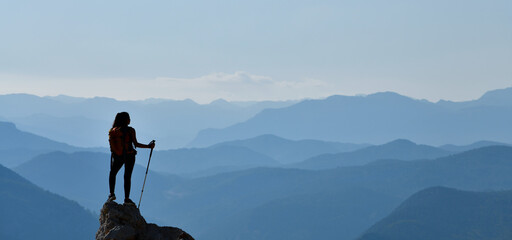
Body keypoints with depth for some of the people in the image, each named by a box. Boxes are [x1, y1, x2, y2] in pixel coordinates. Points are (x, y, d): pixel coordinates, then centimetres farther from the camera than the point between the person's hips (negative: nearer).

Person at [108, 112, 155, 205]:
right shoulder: (131, 130, -10)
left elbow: (111, 144, -1)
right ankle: (126, 198, 4)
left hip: (117, 156, 2)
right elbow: (136, 144, -12)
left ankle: (112, 194, 7)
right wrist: (149, 146, -4)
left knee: (112, 174, 21)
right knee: (127, 177, 5)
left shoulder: (113, 131, -2)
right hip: (129, 156, -2)